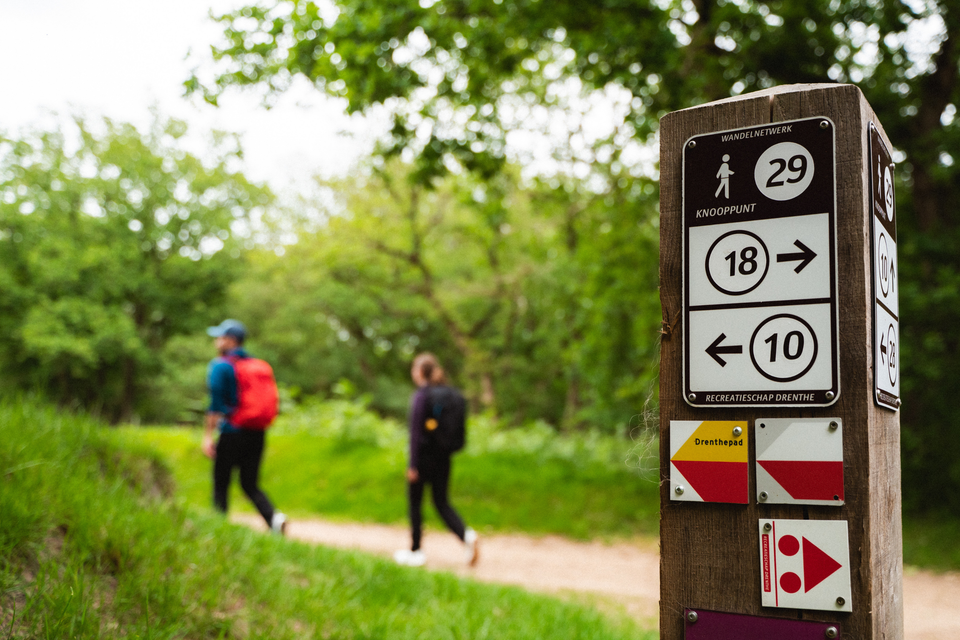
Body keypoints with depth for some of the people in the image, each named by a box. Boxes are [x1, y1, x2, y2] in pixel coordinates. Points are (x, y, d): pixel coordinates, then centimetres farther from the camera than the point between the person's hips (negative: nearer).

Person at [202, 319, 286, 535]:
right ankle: (274, 517, -11)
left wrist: (208, 436, -11)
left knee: (220, 484, 6)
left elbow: (215, 404, -12)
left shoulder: (220, 366, -5)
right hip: (257, 433, 6)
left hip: (231, 433, -6)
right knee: (250, 484, 11)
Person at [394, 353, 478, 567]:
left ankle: (416, 551, 17)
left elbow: (415, 432, -16)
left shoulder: (420, 396, -14)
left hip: (424, 456, -6)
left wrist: (412, 465, -14)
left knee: (414, 503, 9)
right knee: (441, 502, 12)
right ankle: (466, 535, -9)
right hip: (443, 456, 6)